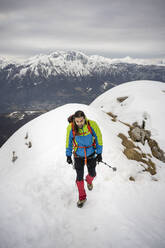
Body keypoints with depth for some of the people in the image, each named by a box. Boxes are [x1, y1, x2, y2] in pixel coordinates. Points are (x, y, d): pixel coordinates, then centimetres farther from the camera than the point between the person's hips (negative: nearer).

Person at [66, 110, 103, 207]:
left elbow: (98, 138, -9)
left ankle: (89, 180, 53)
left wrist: (99, 153, -5)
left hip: (91, 154, 1)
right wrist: (68, 155, 2)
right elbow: (69, 141, -5)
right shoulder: (71, 127, -22)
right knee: (79, 177, 4)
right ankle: (82, 197, 27)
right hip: (78, 155, 0)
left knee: (92, 174, 15)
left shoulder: (92, 124, -24)